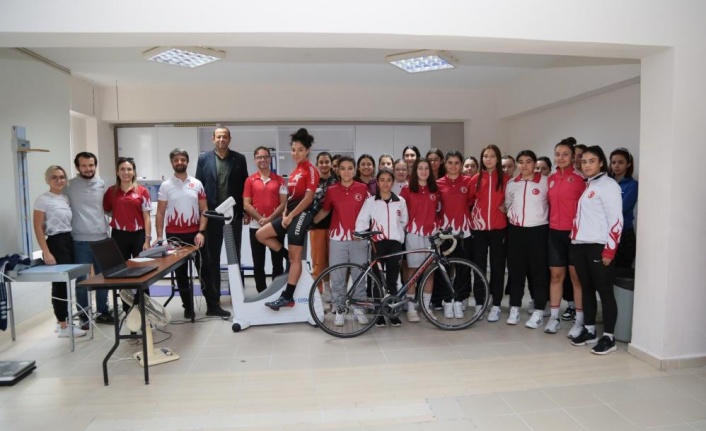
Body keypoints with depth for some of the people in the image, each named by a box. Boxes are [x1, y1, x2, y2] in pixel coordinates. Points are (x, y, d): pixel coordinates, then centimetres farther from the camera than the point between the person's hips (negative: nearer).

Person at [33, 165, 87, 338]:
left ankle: (61, 321, 22)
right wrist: (46, 252, -18)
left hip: (69, 241, 7)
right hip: (55, 242, -7)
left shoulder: (66, 198, 14)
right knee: (60, 284, -5)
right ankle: (63, 327, 2)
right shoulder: (43, 199, -8)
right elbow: (38, 228, -12)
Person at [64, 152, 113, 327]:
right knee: (82, 280, 5)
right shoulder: (69, 186, -3)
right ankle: (83, 315, 18)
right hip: (80, 241, -3)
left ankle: (103, 311, 25)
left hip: (102, 238, 3)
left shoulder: (102, 185, 8)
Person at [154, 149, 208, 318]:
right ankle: (188, 306, 19)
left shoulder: (197, 184, 4)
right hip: (174, 235, 0)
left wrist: (201, 232, -9)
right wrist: (159, 236, -8)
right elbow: (160, 213, 1)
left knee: (203, 269, 2)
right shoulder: (165, 186, 1)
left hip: (195, 234, 0)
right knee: (180, 272, 8)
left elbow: (204, 210, 3)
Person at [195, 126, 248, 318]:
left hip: (234, 214, 1)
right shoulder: (204, 158, 4)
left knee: (235, 256, 11)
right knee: (211, 259, 4)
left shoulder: (239, 159, 5)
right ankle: (213, 303, 10)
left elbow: (244, 186, 5)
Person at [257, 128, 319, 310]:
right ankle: (291, 258, 12)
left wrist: (291, 216, -14)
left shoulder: (310, 170, -9)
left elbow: (308, 198, -17)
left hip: (301, 215, -9)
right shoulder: (294, 171, 18)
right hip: (291, 215, 9)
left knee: (295, 257, -5)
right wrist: (285, 214, 5)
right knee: (261, 234, 6)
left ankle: (287, 297, 0)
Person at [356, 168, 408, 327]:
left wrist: (396, 233, 10)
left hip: (395, 243, 1)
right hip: (378, 243, -1)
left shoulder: (400, 201, 7)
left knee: (392, 280, 5)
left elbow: (404, 221, 16)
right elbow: (361, 221, -2)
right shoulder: (370, 201, 2)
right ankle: (379, 314, 11)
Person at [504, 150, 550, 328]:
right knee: (515, 269, 7)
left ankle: (539, 311, 9)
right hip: (515, 230, 4)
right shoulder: (511, 183, 8)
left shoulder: (545, 181, -4)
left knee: (538, 270, 1)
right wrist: (511, 215, 10)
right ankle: (514, 308, 16)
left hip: (538, 230, -3)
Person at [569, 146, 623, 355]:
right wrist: (574, 239, 10)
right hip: (580, 245, 8)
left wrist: (609, 250, -16)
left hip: (599, 246, -7)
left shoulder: (608, 185, -6)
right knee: (587, 289, 13)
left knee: (604, 291, -1)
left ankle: (608, 337, 8)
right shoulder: (585, 185, 17)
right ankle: (589, 331, 23)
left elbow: (616, 219, -12)